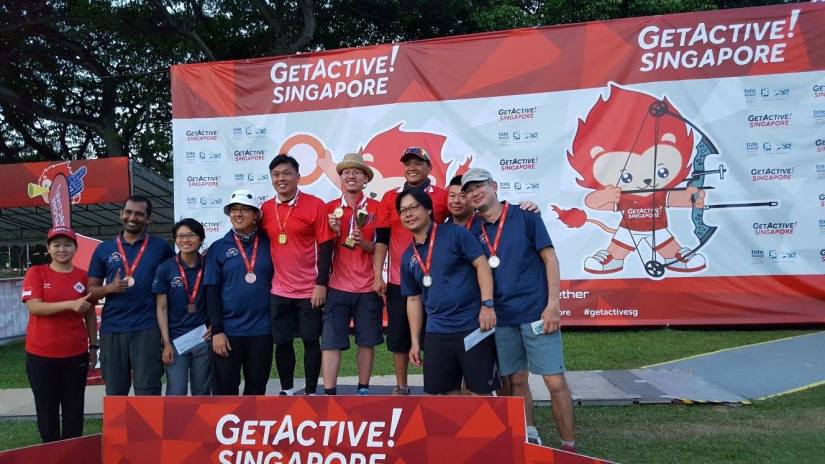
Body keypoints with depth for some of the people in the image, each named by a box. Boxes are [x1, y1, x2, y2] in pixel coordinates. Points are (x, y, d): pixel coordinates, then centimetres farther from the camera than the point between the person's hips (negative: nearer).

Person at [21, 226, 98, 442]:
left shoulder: (83, 277, 4)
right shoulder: (36, 273, -1)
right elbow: (34, 307, -14)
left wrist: (93, 346, 5)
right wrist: (70, 304, -25)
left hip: (76, 354, 1)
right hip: (41, 355, -1)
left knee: (74, 410, 7)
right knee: (46, 409, 7)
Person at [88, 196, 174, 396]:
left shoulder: (160, 247, 4)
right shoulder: (104, 249, 9)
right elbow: (91, 289, 11)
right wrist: (110, 288, -11)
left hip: (147, 329, -2)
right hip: (112, 329, 2)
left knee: (147, 392, -1)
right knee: (115, 391, 11)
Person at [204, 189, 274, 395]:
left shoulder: (268, 244, 4)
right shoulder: (218, 248, 2)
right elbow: (212, 291, -1)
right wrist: (216, 330, -8)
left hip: (261, 330, 1)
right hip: (228, 330, -1)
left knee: (257, 387, 12)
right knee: (225, 389, 5)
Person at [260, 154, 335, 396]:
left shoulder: (315, 205, -7)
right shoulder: (265, 209, 6)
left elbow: (326, 247, -8)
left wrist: (321, 283, -12)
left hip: (310, 290, -4)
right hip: (279, 290, 4)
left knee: (311, 341, 7)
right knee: (282, 342, 11)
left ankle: (310, 392, 20)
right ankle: (286, 390, 27)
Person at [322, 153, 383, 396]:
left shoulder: (376, 208, 0)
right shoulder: (331, 208, 5)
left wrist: (364, 243, -17)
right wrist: (333, 232, -11)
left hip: (368, 287, 0)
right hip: (338, 287, 1)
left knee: (367, 341, 8)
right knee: (330, 342, -3)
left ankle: (363, 390, 23)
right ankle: (329, 393, 4)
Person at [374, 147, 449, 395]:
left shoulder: (442, 196, 0)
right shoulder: (390, 197, 5)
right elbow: (381, 239, 3)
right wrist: (378, 275, -2)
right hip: (398, 281, 2)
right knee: (398, 337, 8)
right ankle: (401, 387, 22)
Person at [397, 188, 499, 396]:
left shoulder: (454, 233, -4)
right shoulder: (408, 257, 12)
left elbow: (482, 265, -9)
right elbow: (413, 299, 16)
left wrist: (488, 305, -19)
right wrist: (415, 341, 14)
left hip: (473, 326, -5)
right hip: (436, 333, 5)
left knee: (480, 390, 2)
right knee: (447, 391, 11)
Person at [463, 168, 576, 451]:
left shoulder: (525, 215, -3)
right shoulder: (474, 230, 8)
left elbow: (550, 259, -5)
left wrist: (553, 305, -11)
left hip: (536, 312, -4)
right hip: (502, 317, 4)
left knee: (555, 381, -4)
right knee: (517, 380, 10)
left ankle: (569, 446, 8)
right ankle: (530, 439, 24)